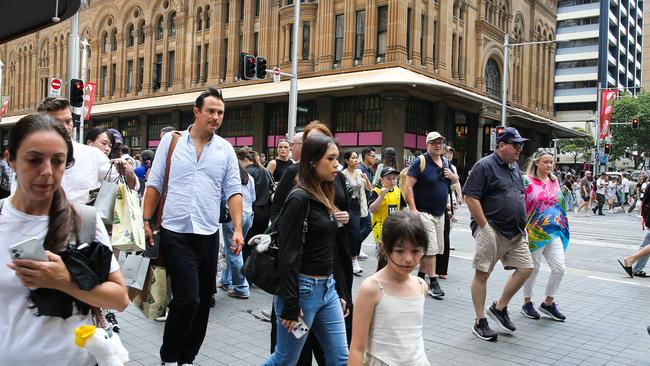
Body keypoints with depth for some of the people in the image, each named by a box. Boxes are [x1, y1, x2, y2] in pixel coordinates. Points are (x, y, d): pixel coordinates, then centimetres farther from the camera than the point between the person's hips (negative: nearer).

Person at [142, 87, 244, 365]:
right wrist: (146, 221, -1)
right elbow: (154, 184, 4)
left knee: (202, 301, 10)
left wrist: (238, 229, -5)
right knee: (188, 298, -10)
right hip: (175, 233, -3)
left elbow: (233, 191, 4)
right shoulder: (170, 141, 3)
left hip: (208, 235, 3)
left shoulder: (226, 149, 6)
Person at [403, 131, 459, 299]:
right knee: (430, 247, -8)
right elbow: (408, 187, -16)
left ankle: (420, 276, 27)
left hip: (440, 213, 8)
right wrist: (413, 210, -22)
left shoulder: (446, 162, 11)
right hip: (424, 212, -8)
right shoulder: (420, 162, -11)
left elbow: (455, 181, 25)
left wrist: (452, 176, 0)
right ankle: (433, 282, 0)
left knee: (436, 248, 13)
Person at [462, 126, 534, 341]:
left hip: (515, 233, 8)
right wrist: (485, 226, -17)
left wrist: (522, 225, 17)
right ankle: (480, 322, 9)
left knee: (525, 268, 5)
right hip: (492, 231, -8)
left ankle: (500, 308, 21)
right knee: (482, 274, -1)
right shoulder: (485, 166, -9)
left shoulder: (515, 167, 16)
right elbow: (470, 197, -16)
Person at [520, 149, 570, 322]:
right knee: (532, 268, 6)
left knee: (559, 268, 1)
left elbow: (560, 205, 18)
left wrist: (563, 226, 17)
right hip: (534, 233, -6)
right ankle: (527, 303, 24)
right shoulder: (527, 181, -9)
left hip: (554, 232, 6)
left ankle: (548, 303, 20)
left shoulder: (554, 181, 10)